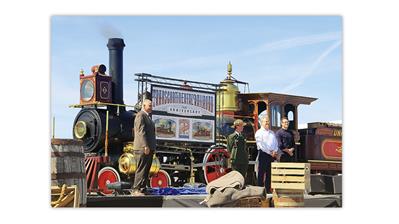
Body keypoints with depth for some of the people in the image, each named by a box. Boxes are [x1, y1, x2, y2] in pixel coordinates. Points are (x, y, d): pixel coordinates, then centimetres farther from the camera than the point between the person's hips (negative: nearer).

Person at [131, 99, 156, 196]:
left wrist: (153, 147, 19)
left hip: (149, 148, 10)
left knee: (146, 170, 9)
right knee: (141, 169, -10)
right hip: (143, 148, -10)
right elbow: (141, 131, -18)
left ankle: (142, 189, 12)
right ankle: (136, 190, -9)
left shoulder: (147, 117, 22)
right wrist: (146, 146, -24)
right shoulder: (140, 115, -9)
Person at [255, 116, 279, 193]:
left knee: (269, 173, 7)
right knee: (261, 172, -5)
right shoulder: (259, 132, 0)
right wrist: (270, 152, -12)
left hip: (273, 154, 6)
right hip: (263, 154, -6)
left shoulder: (271, 132, 21)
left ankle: (268, 189, 11)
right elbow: (261, 145, -10)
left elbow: (276, 143, 17)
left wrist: (275, 151, -2)